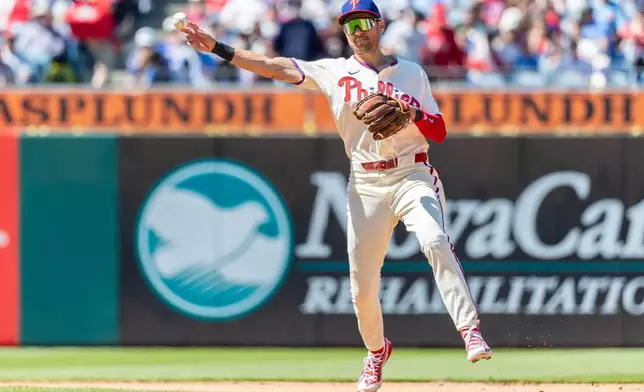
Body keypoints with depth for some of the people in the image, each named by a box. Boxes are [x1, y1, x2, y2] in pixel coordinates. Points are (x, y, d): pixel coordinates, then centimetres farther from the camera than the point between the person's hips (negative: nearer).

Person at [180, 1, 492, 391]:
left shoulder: (412, 73, 8)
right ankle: (377, 350, 31)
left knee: (435, 241, -30)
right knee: (362, 286, 3)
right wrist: (218, 48, -9)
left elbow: (439, 132, 5)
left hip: (412, 177, -2)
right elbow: (274, 67, 0)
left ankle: (470, 331, -33)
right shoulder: (334, 72, 8)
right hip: (365, 186, 2)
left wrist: (414, 114, -17)